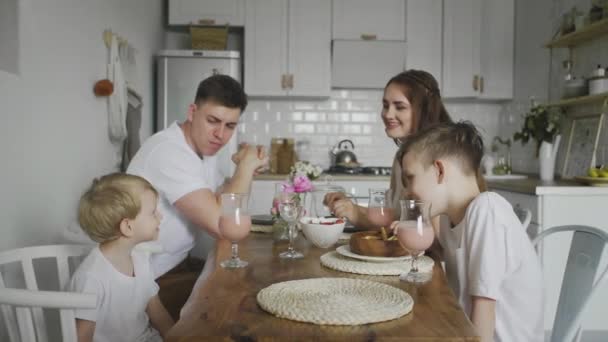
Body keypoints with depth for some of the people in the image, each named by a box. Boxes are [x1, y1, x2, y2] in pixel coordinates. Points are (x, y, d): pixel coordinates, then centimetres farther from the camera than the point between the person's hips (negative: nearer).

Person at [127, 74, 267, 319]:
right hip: (152, 279, -9)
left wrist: (248, 169, -7)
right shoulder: (169, 152, -26)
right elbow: (221, 225, -32)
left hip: (177, 263, 9)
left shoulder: (203, 147, 5)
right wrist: (246, 166, -19)